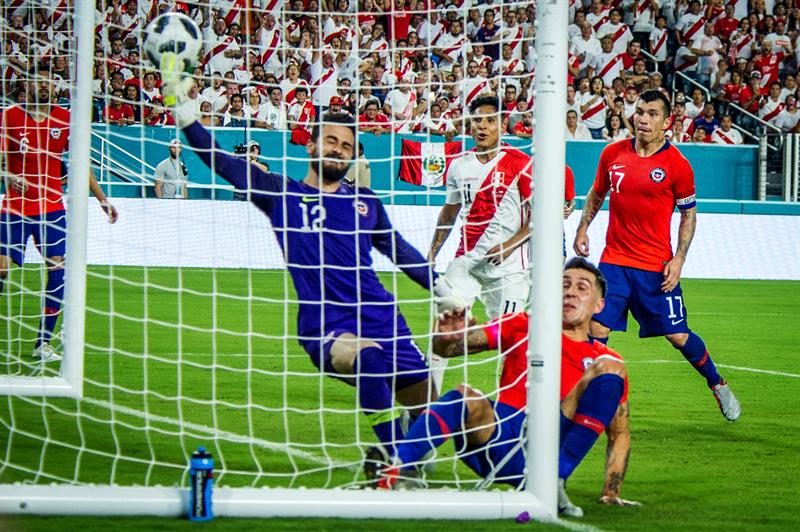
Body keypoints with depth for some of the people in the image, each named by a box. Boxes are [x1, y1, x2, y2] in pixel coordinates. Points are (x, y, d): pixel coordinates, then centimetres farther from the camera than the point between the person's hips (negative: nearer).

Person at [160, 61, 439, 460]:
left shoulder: (365, 202, 17)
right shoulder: (281, 194, 7)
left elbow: (398, 250, 30)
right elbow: (223, 164, 0)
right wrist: (183, 112, -8)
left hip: (380, 319, 5)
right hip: (324, 328, -5)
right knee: (367, 356, -38)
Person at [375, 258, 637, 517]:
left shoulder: (606, 360, 20)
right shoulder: (522, 326, 20)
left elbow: (620, 435, 19)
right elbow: (447, 348, 13)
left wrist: (610, 494, 6)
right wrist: (446, 337, -12)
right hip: (499, 434, 0)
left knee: (609, 368, -16)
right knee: (466, 398, -33)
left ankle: (555, 482, -25)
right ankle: (394, 471, -46)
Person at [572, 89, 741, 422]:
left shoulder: (677, 165, -7)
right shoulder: (612, 154, 2)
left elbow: (689, 213, 1)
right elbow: (596, 194, 19)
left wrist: (679, 260, -8)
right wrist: (582, 229, 10)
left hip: (656, 267, -2)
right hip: (614, 261, 2)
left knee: (678, 336, 3)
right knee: (596, 329, -8)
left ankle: (717, 385, 26)